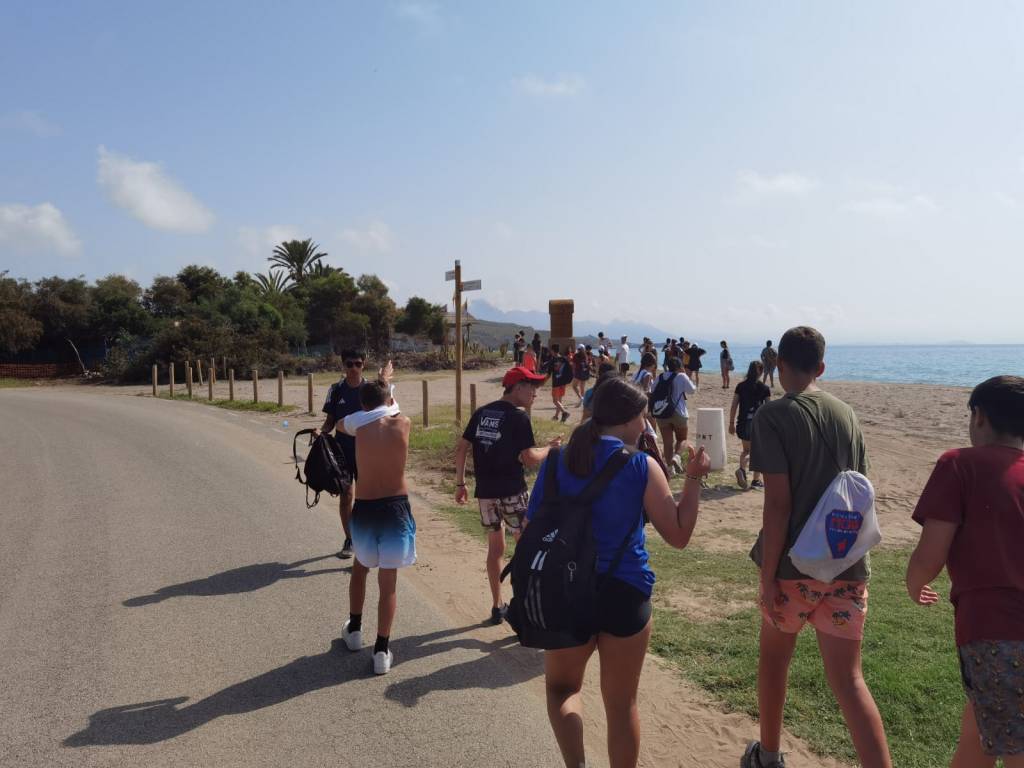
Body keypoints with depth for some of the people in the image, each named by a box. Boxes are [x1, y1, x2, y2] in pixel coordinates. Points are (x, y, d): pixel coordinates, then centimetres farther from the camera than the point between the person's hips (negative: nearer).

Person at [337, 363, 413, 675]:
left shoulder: (358, 425, -6)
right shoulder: (403, 424, -5)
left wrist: (379, 382, 31)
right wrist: (385, 384, 38)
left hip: (365, 509, 1)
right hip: (396, 508, -1)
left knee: (360, 567, 26)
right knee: (388, 581, 8)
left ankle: (354, 630, 39)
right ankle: (382, 650, 9)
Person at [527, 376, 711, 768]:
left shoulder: (556, 461, -1)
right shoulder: (642, 467, -9)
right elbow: (678, 535, -4)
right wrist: (694, 479, 3)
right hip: (625, 593, -1)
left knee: (561, 687, 24)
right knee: (621, 704, 18)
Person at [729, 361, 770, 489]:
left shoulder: (740, 386, 1)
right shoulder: (764, 388, -4)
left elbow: (734, 406, 1)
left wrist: (731, 423, 9)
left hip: (743, 423, 2)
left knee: (746, 450, 19)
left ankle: (742, 469, -8)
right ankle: (756, 480, 13)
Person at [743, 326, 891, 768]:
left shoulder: (772, 415, -11)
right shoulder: (847, 415, 7)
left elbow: (778, 503, -17)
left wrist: (768, 575, -12)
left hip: (794, 565, -4)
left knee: (774, 657, 19)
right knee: (848, 680, 8)